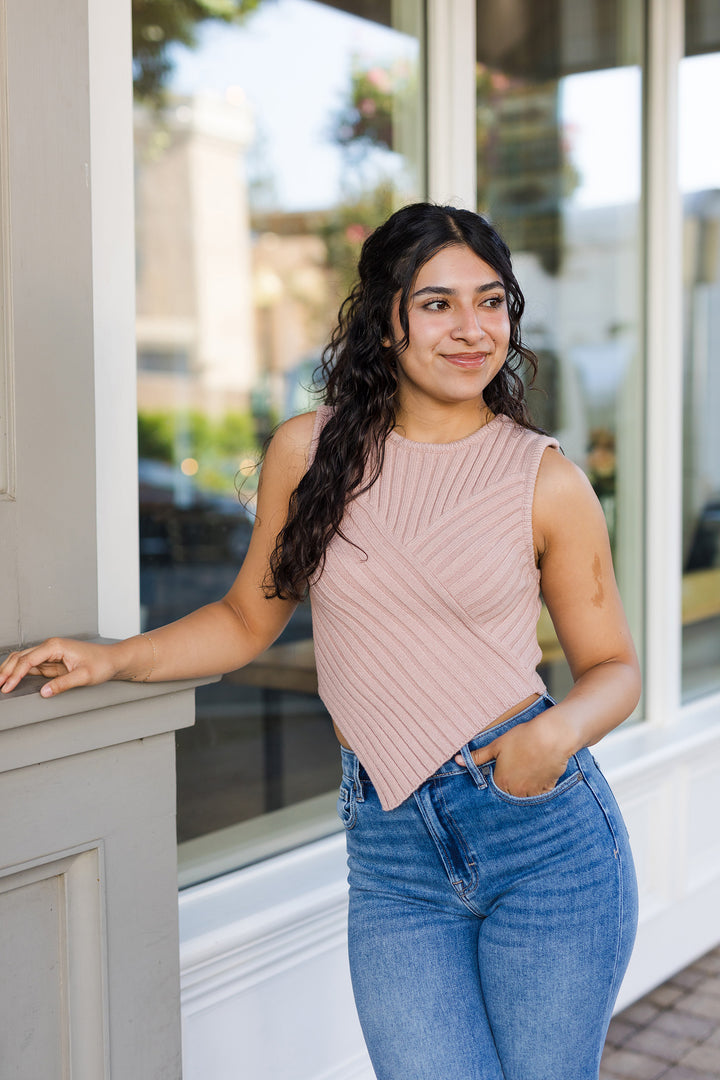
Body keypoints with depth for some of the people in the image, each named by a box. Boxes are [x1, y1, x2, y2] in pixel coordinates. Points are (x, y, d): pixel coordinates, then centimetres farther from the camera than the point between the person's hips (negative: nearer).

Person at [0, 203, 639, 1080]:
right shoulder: (309, 452, 2)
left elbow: (612, 664, 7)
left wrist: (561, 730, -14)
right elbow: (250, 616, 14)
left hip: (547, 834, 0)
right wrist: (110, 660, 5)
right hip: (391, 853, 1)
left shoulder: (546, 481, -2)